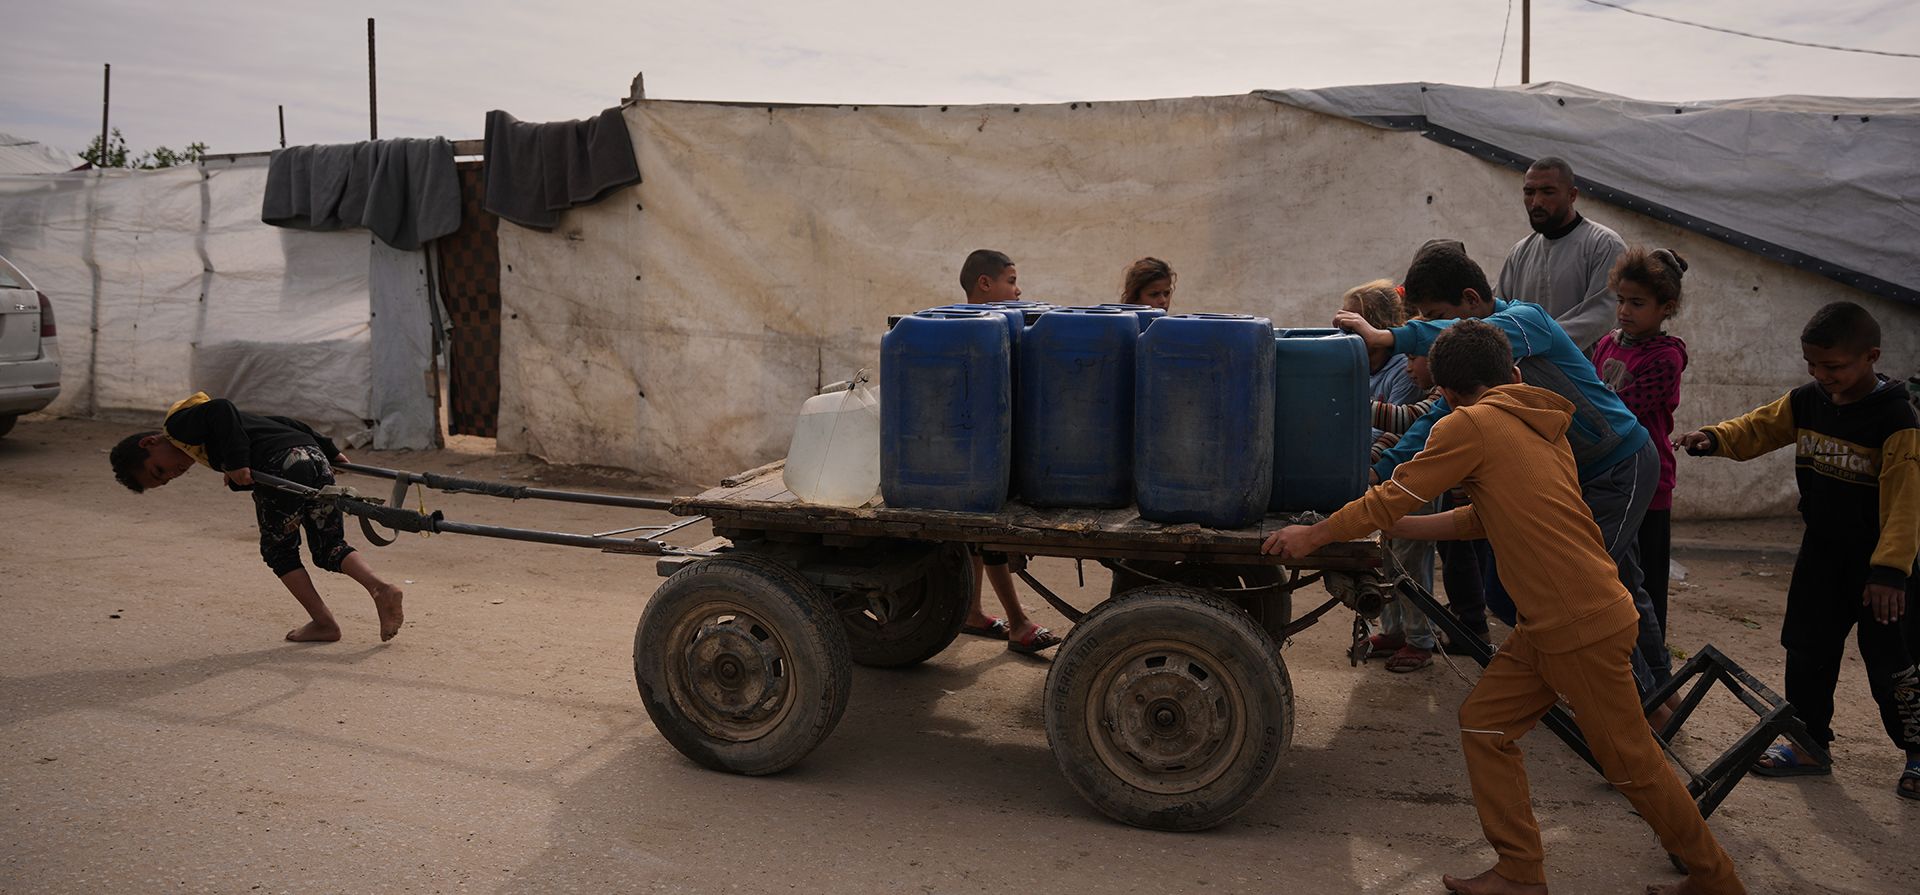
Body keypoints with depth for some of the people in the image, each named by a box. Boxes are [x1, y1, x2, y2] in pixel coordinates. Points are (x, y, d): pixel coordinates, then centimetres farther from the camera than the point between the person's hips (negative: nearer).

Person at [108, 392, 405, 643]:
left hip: (282, 468, -8)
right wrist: (328, 449, 28)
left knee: (278, 551, 11)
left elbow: (222, 410, -12)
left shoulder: (179, 423, 9)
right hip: (315, 457, 8)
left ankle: (324, 623, 12)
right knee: (329, 546, 15)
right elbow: (279, 423, 30)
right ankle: (380, 588, -8)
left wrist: (237, 461, -16)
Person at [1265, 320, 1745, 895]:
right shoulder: (1541, 425, 14)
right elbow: (1482, 518, 21)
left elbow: (1389, 499, -7)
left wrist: (1314, 535, 5)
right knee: (1483, 723, 11)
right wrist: (1388, 527, 24)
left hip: (1584, 625, -9)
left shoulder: (1471, 425, -12)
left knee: (1631, 763, 5)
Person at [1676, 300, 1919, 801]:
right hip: (1822, 553, 6)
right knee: (1807, 652, 12)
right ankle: (1810, 743, 25)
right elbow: (1760, 428, 8)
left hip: (1879, 560, -6)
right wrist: (1715, 438, -14)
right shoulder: (1805, 403, -2)